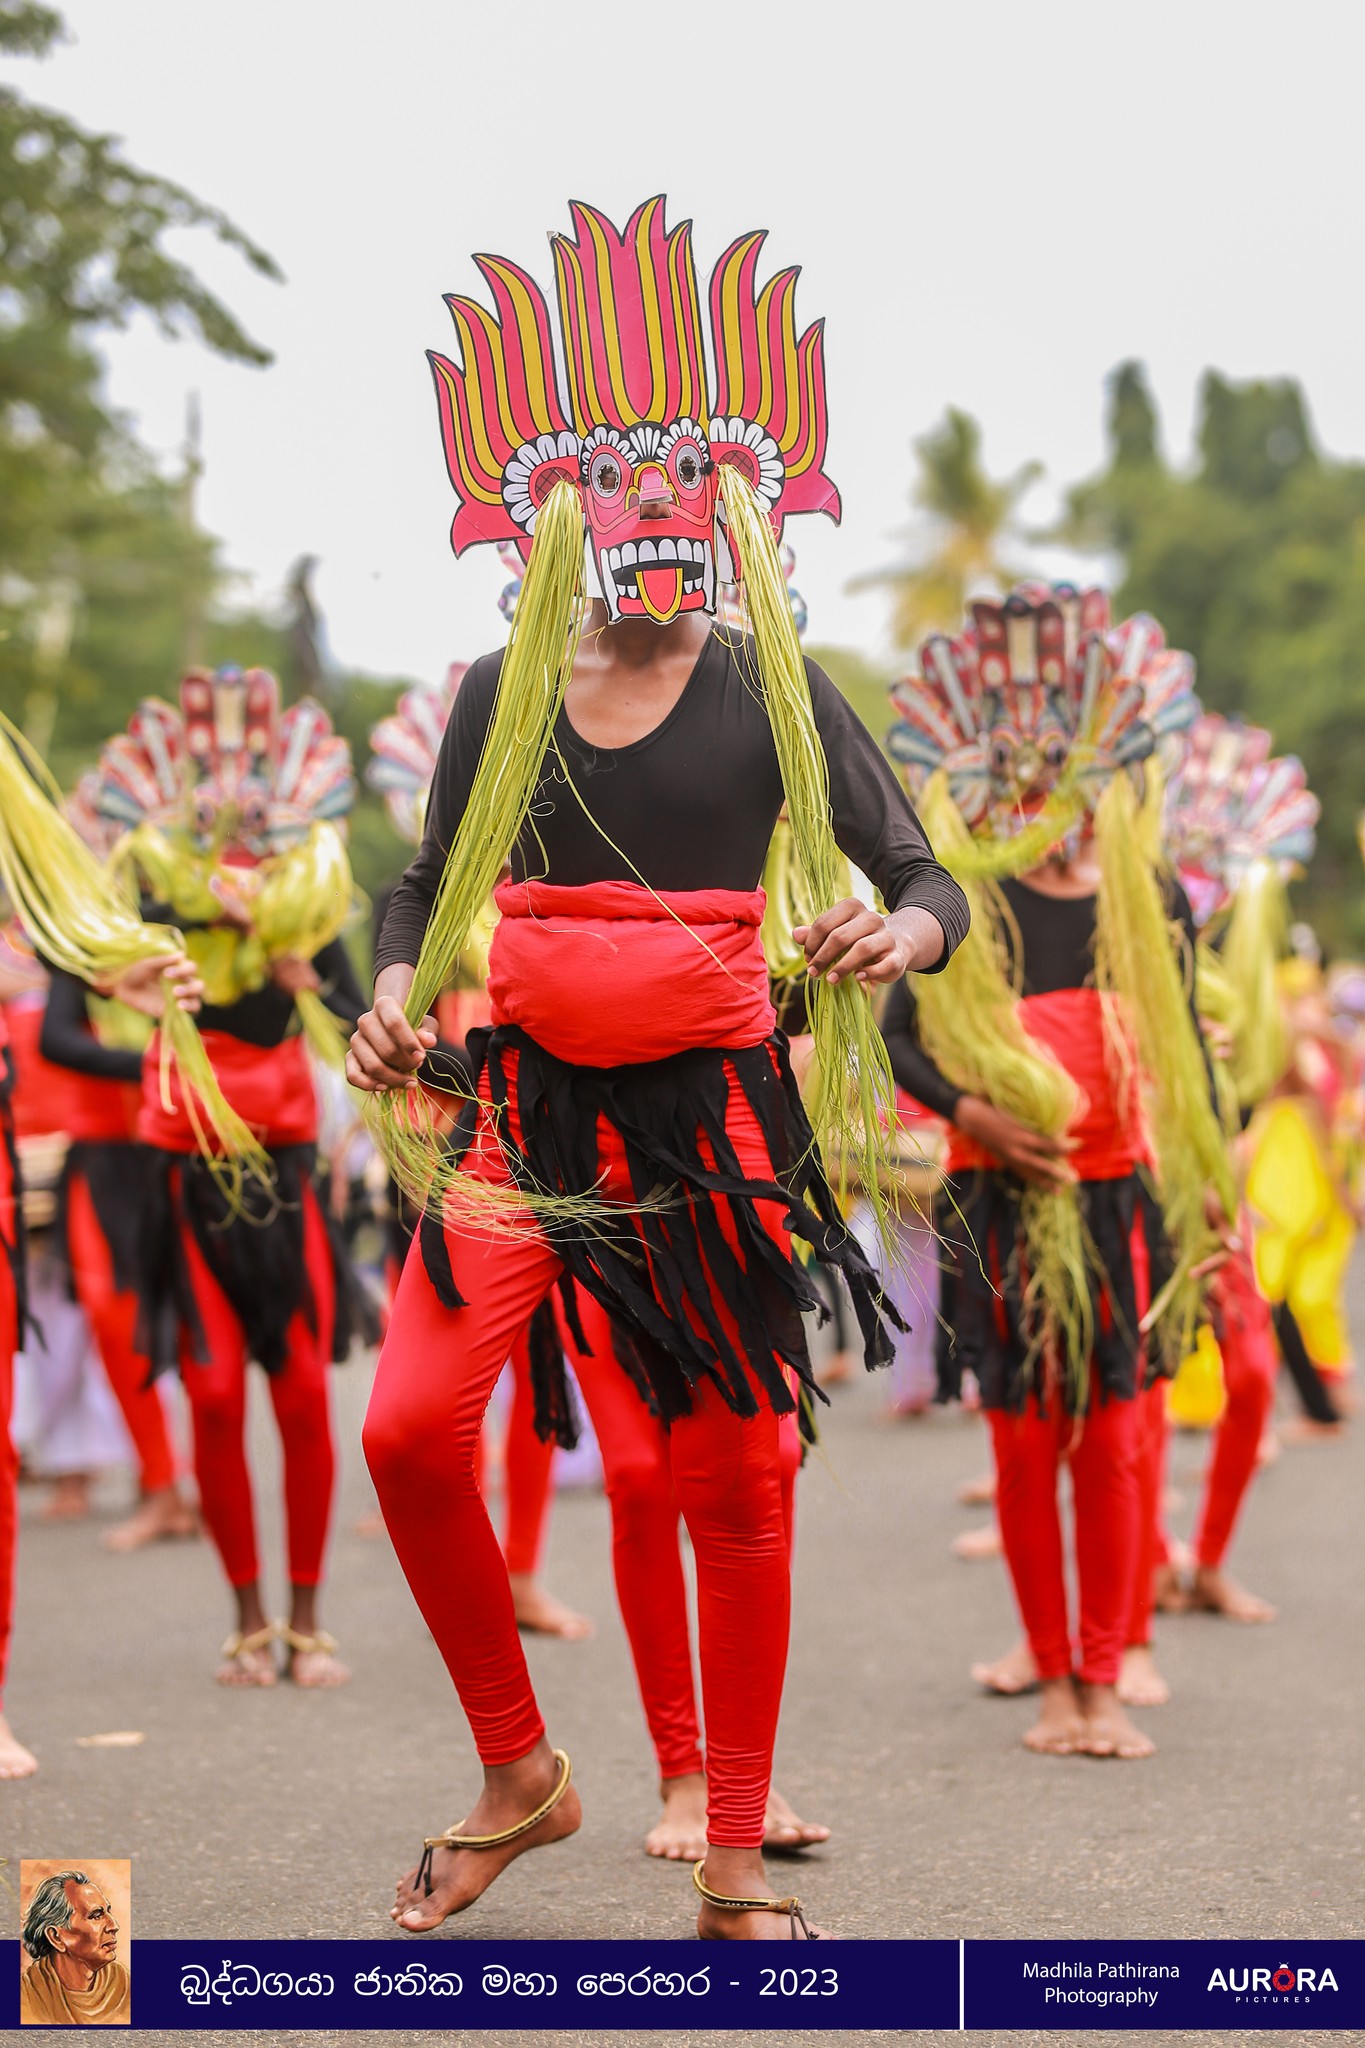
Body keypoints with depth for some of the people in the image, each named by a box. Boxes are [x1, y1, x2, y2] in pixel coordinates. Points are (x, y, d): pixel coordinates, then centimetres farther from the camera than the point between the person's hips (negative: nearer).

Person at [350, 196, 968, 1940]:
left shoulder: (773, 697, -1)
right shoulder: (503, 694, 5)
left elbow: (926, 880, -2)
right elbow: (433, 879, 16)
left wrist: (898, 934, -25)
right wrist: (395, 998, -4)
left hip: (715, 1115, -1)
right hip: (529, 1102, 2)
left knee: (735, 1481, 0)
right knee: (410, 1430, -12)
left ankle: (735, 1864, 14)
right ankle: (518, 1777, 11)